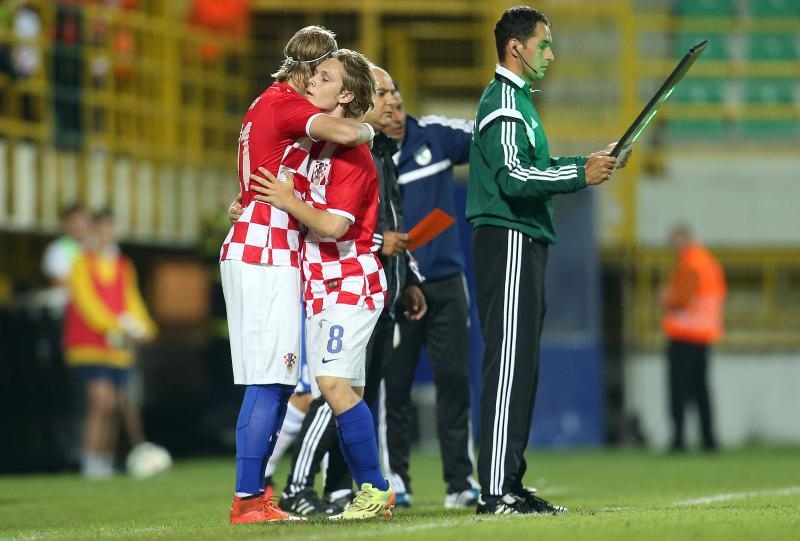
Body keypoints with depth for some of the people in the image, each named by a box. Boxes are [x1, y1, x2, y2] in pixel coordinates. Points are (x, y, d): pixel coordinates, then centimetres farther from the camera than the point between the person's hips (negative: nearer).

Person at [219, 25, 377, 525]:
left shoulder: (267, 105, 21)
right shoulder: (285, 104, -10)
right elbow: (343, 133, -27)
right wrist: (366, 129, -4)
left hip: (251, 253, 10)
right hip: (267, 255, -10)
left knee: (279, 382, 11)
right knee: (269, 383, -11)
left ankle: (254, 495, 10)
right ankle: (248, 501, -13)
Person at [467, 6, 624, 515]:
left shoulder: (517, 100, 22)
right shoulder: (503, 102, -12)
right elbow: (513, 177, -21)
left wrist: (585, 162, 14)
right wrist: (580, 175, -24)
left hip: (525, 245, 11)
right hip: (508, 242, -11)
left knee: (521, 365, 11)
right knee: (510, 363, -13)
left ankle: (510, 484, 14)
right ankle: (496, 491, -16)